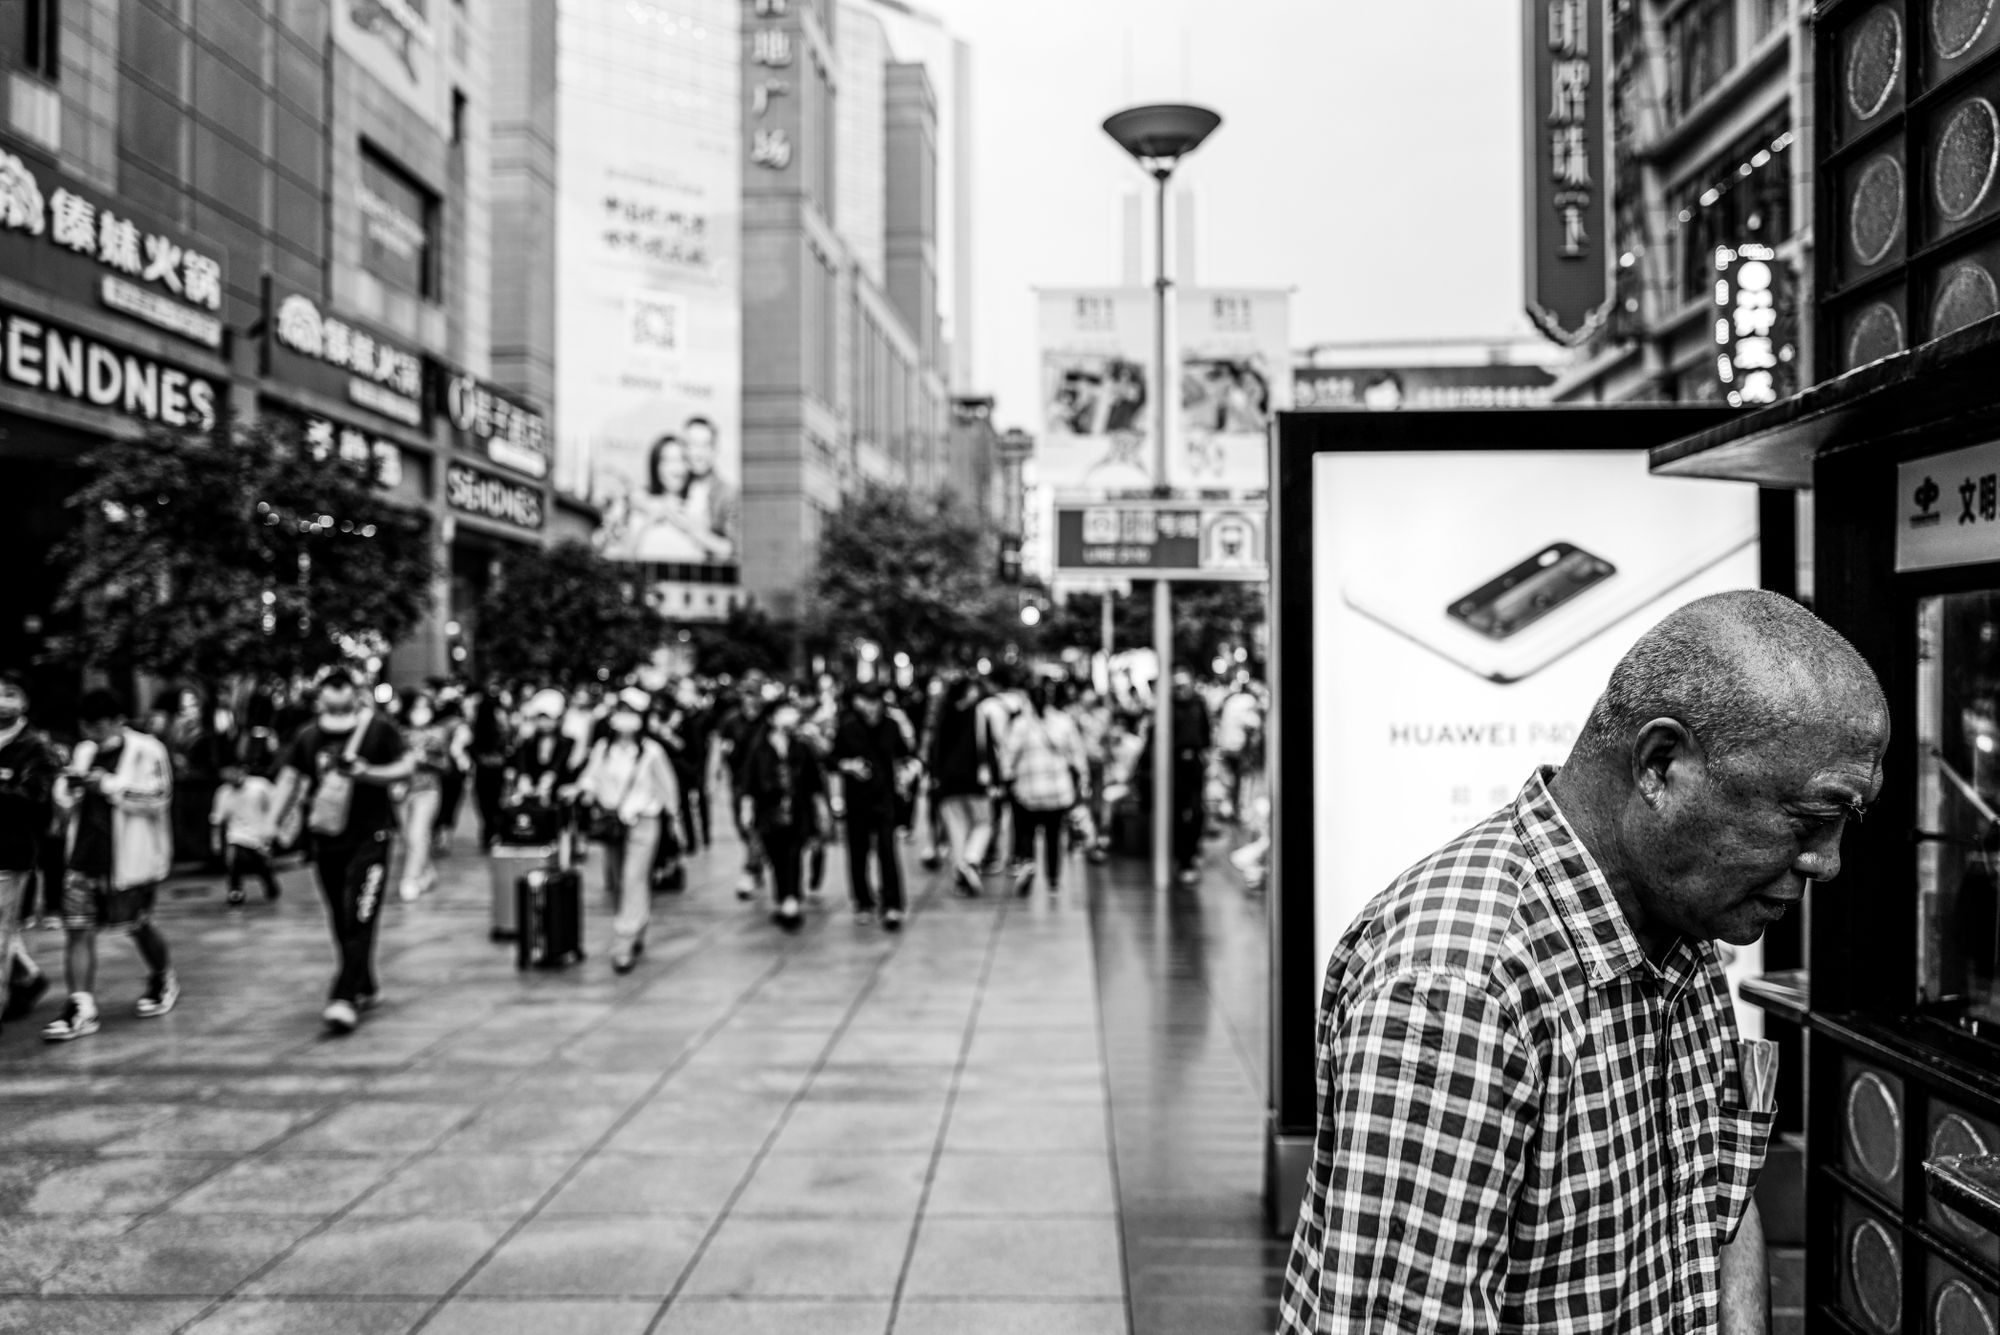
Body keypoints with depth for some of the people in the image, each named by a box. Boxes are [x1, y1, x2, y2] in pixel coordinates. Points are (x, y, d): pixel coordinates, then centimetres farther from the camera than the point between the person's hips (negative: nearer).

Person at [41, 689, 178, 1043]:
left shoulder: (145, 751, -7)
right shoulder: (84, 752, 14)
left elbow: (156, 798, -17)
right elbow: (67, 801, 20)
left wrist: (108, 784, -19)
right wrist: (70, 784, -3)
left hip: (128, 857, -5)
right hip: (85, 856, 6)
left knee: (138, 925, 9)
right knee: (78, 929, -4)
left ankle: (163, 981, 35)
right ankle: (81, 1009, -3)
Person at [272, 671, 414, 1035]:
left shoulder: (379, 729, -4)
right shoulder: (308, 737, 7)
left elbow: (408, 766, -5)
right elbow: (290, 778, 7)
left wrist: (365, 772, -19)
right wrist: (276, 823, -2)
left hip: (369, 839, -5)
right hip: (326, 841, 5)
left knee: (360, 922, -12)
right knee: (340, 923, 12)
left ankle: (345, 999, -14)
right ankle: (366, 988, 27)